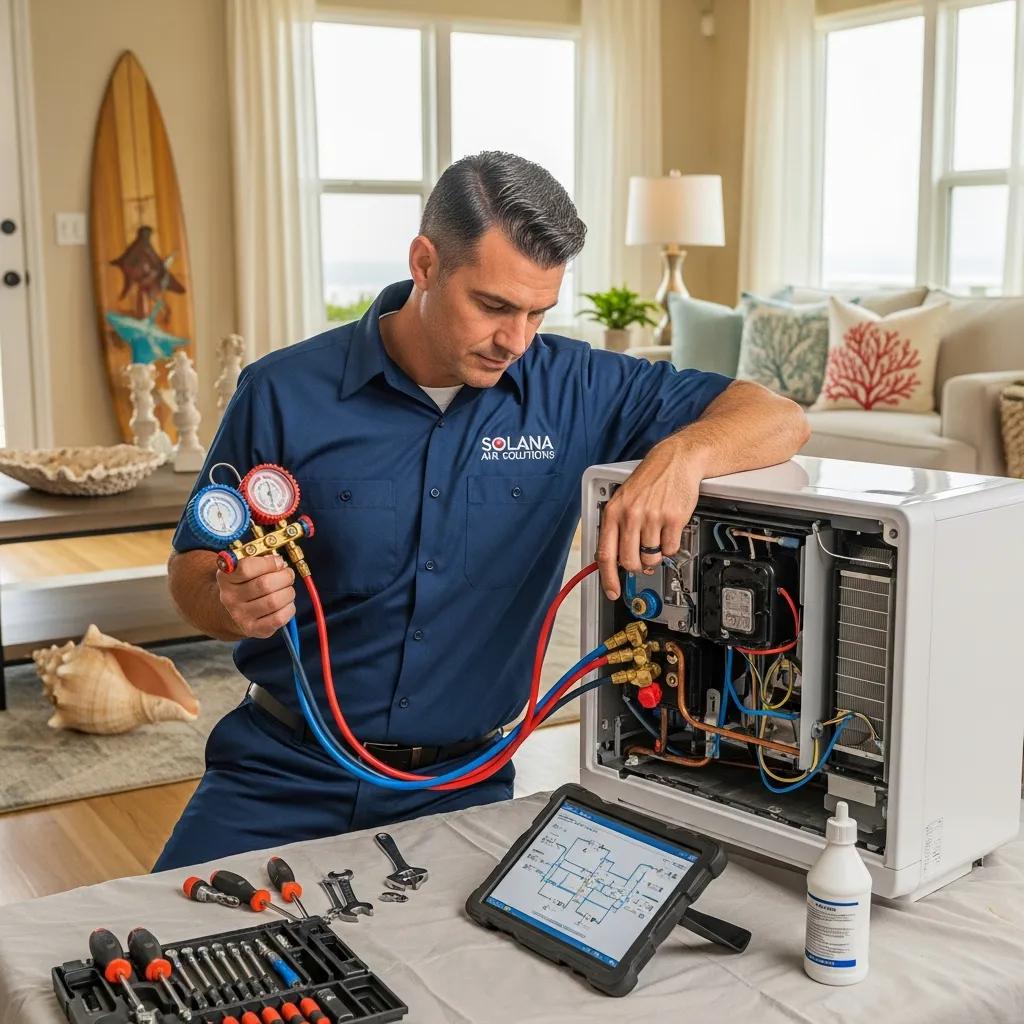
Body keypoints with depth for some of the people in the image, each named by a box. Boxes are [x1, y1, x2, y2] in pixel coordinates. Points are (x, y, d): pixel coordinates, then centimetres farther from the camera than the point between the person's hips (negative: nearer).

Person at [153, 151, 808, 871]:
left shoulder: (571, 388, -2)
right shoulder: (283, 393, -6)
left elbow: (778, 418, -2)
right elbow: (191, 568, 4)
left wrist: (682, 454, -24)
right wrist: (230, 602, -21)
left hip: (461, 782, 1)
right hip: (284, 767, 0)